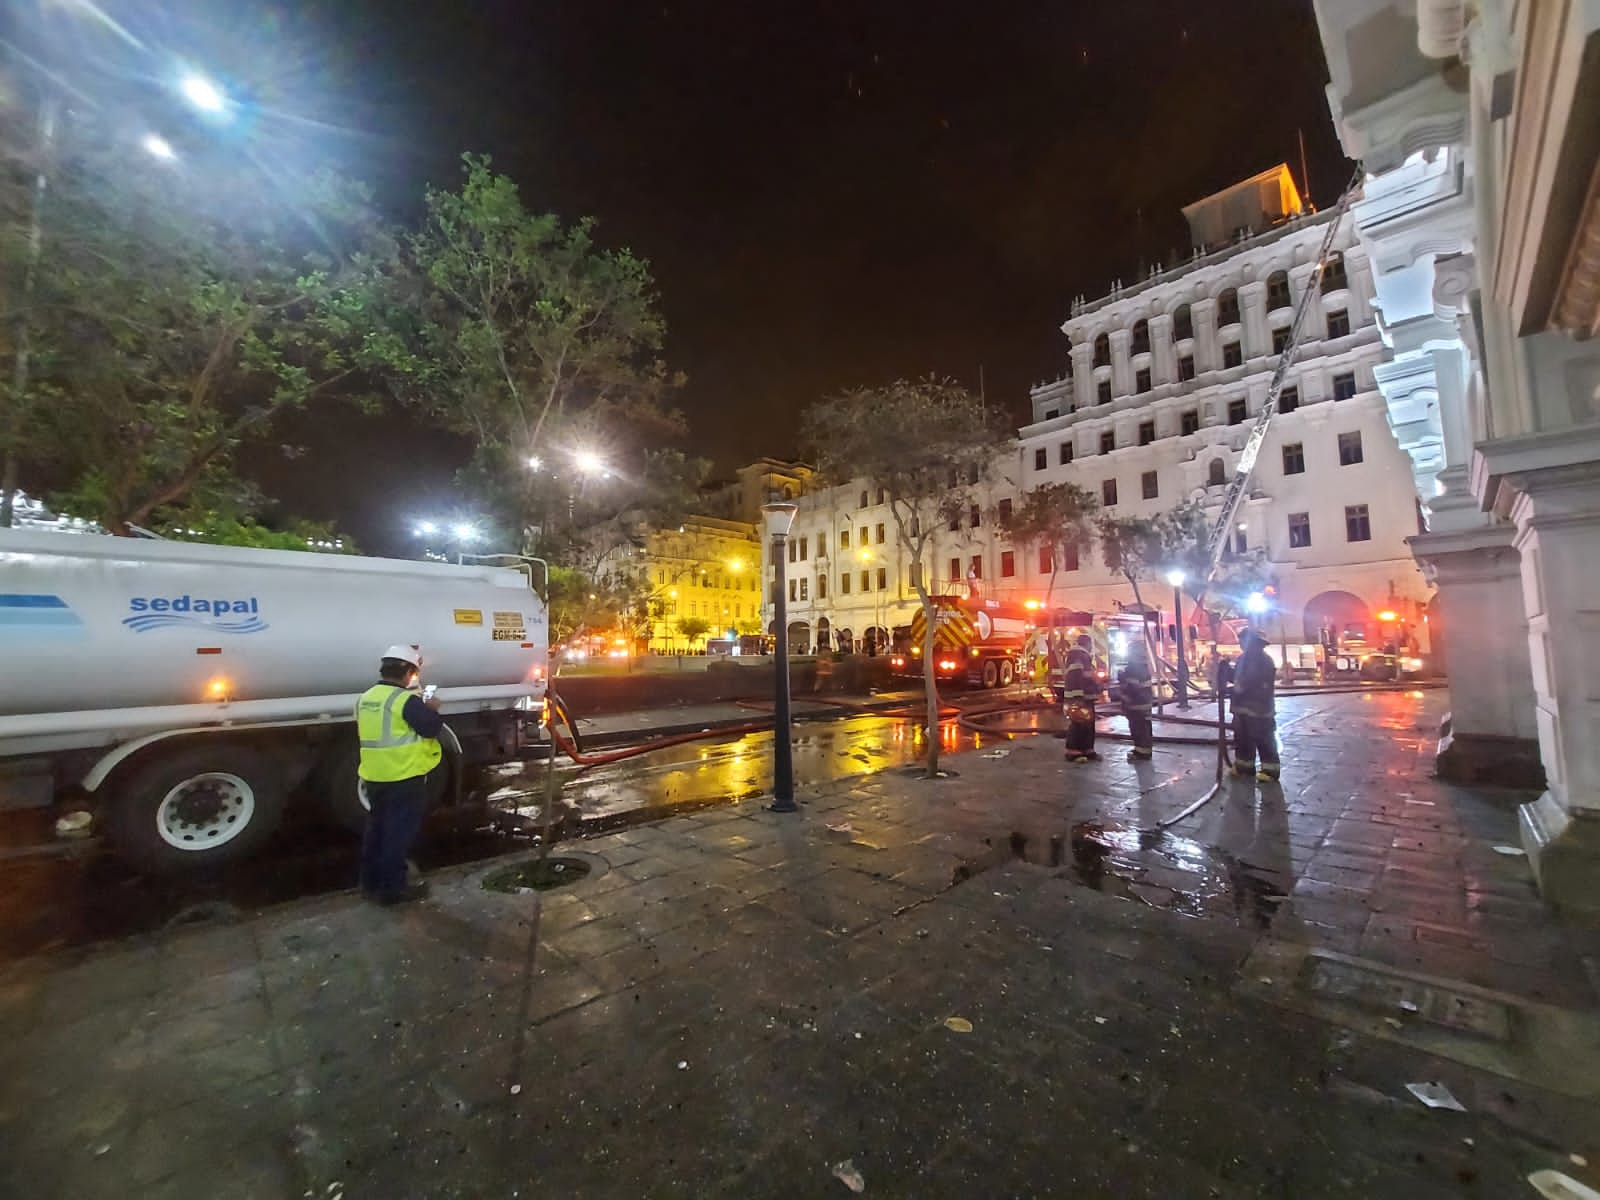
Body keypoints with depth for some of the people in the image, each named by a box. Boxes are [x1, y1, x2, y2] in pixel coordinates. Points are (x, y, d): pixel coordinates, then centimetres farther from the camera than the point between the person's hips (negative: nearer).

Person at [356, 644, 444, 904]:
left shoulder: (366, 699, 9)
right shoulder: (406, 700, -18)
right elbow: (432, 727, -21)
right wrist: (432, 709, -1)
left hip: (375, 776, 8)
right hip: (404, 778, -8)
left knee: (377, 829, 19)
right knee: (398, 834, 2)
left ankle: (371, 882, 30)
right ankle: (392, 888, 9)